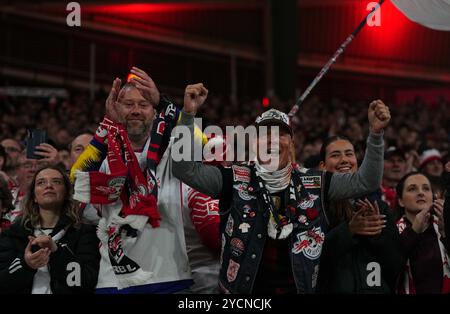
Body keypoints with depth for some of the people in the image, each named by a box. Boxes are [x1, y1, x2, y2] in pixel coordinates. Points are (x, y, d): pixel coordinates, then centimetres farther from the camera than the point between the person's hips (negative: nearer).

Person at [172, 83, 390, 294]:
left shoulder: (313, 183, 2)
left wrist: (376, 133, -13)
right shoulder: (235, 179, -3)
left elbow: (365, 181, 0)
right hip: (244, 289, -2)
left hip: (301, 288, 2)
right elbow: (185, 170, -11)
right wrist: (188, 114, -21)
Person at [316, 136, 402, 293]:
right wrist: (348, 230, -23)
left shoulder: (379, 206, 3)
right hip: (332, 288, -3)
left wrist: (377, 234, -15)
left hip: (379, 288, 3)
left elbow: (396, 266, 0)